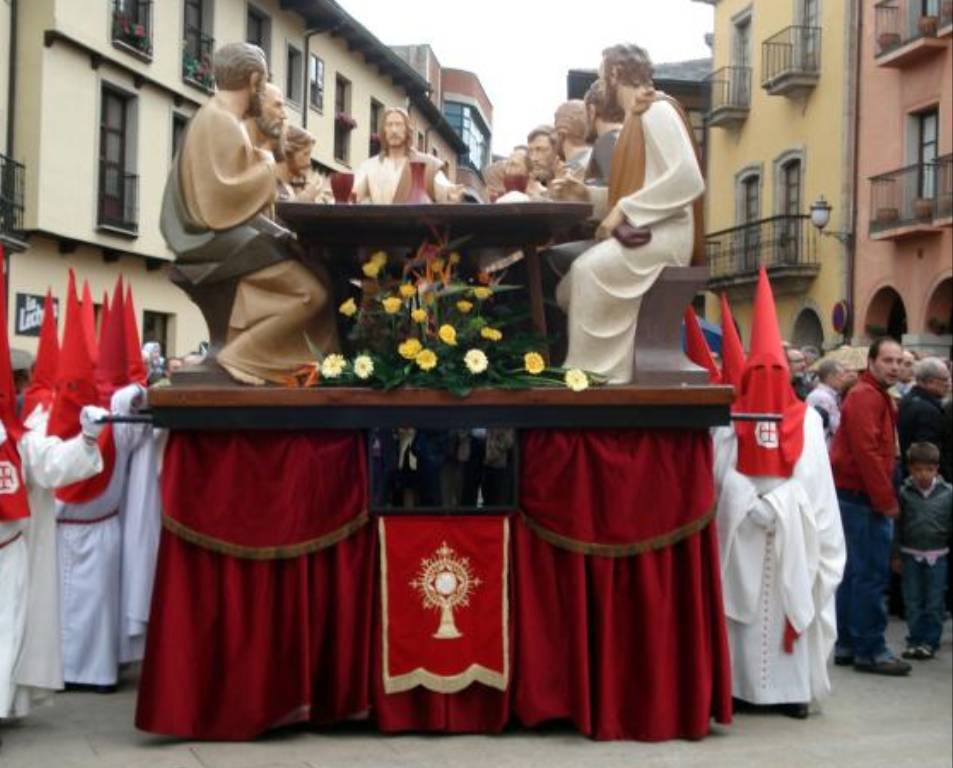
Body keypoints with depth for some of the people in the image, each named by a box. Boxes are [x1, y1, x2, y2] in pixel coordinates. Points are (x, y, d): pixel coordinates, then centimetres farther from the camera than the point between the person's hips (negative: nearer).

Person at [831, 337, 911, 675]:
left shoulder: (876, 395, 19)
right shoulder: (865, 396, -15)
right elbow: (866, 452, -23)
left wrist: (884, 497, 12)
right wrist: (886, 500, -19)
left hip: (857, 495, 11)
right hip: (862, 497, -11)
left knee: (854, 572, 13)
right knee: (872, 574, -7)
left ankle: (847, 644, 19)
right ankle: (870, 650, -2)